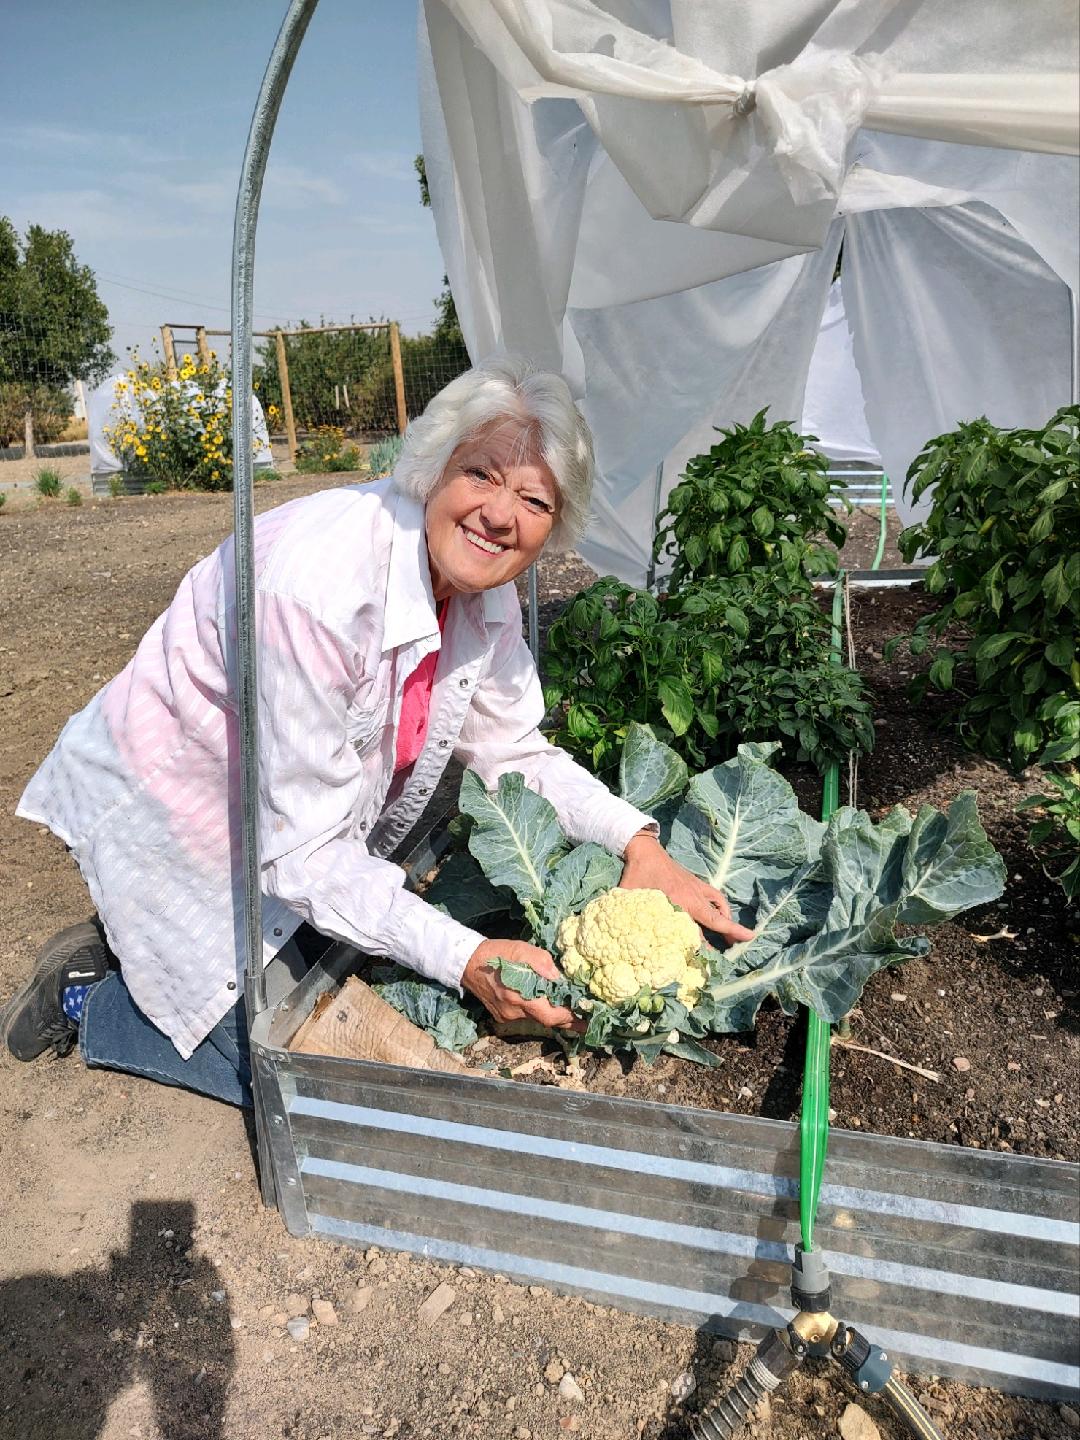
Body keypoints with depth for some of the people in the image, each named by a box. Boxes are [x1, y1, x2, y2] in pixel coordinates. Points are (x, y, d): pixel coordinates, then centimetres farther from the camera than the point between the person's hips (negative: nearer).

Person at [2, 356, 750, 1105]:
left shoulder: (486, 584, -13)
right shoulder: (319, 582, -36)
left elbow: (512, 749, -4)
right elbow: (304, 846, -32)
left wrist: (638, 841, -16)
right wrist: (465, 959, -37)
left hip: (307, 821, 7)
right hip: (171, 809, -7)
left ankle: (142, 938, 29)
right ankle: (87, 995, 18)